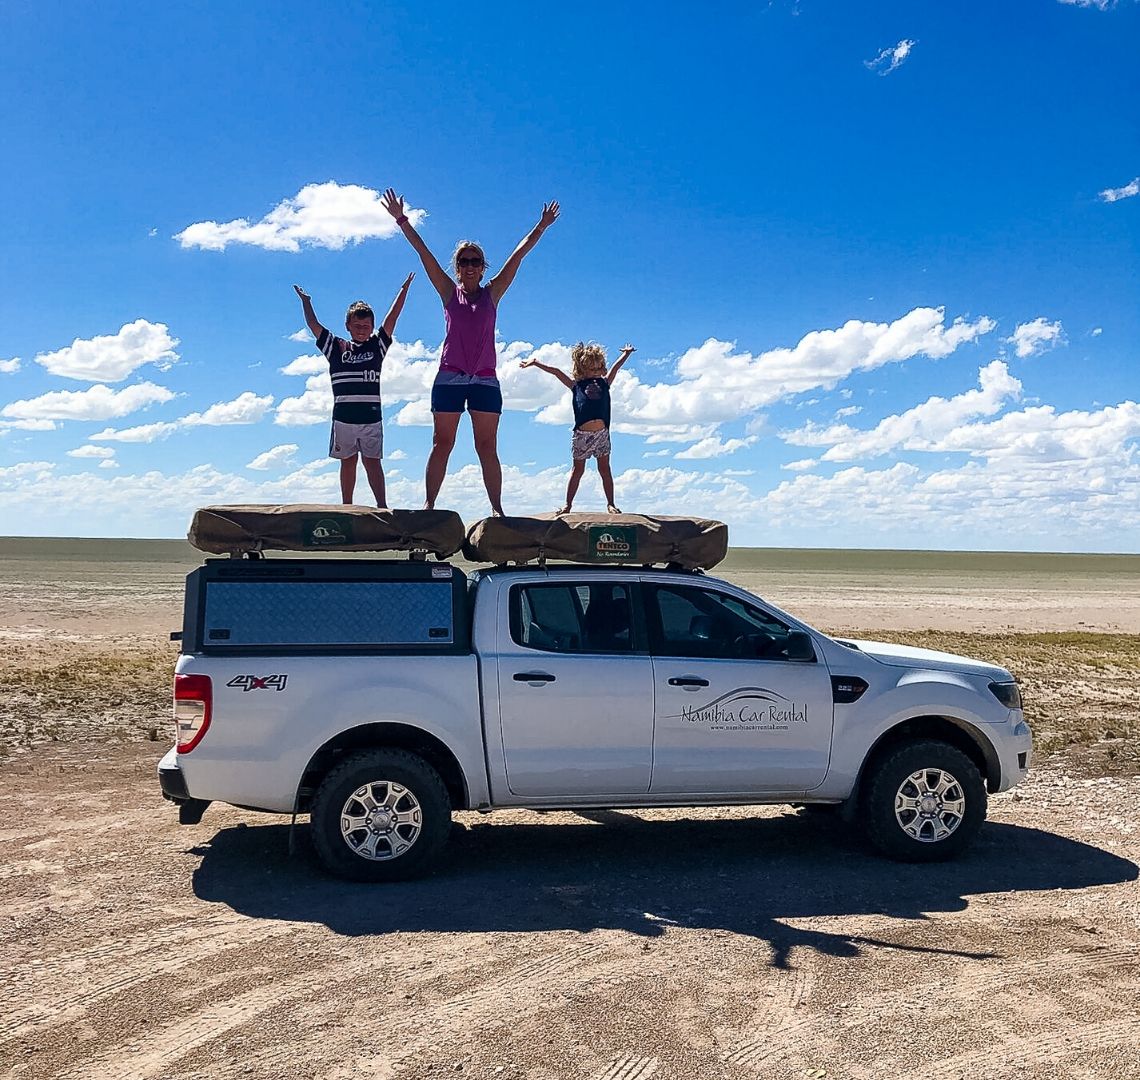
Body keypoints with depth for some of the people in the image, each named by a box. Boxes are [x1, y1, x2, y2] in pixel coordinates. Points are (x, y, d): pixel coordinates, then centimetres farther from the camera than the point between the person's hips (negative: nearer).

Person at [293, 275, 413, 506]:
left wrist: (404, 289, 4)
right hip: (343, 416, 1)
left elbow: (391, 318, 5)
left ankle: (382, 505, -6)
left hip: (371, 416, -1)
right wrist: (305, 301, 11)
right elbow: (313, 325, 10)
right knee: (348, 462, 9)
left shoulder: (377, 346, 7)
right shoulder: (336, 348, 8)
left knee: (372, 462, -1)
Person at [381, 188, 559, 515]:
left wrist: (541, 226, 8)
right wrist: (401, 220, 4)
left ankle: (496, 507, -2)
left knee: (487, 447, 0)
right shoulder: (449, 292, 10)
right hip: (449, 377, 0)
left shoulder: (492, 293, 12)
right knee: (441, 444, 0)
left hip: (485, 379, 0)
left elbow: (519, 254, 9)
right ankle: (429, 503, 1)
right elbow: (423, 252, 7)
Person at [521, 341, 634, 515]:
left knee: (605, 469, 4)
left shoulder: (604, 383, 15)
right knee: (577, 469, 6)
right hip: (582, 433, -1)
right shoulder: (576, 385, 11)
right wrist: (536, 363, 12)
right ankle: (567, 504, 12)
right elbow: (557, 372, 11)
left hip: (602, 433, 1)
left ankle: (610, 504, 8)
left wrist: (626, 353, 26)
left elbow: (615, 367, 22)